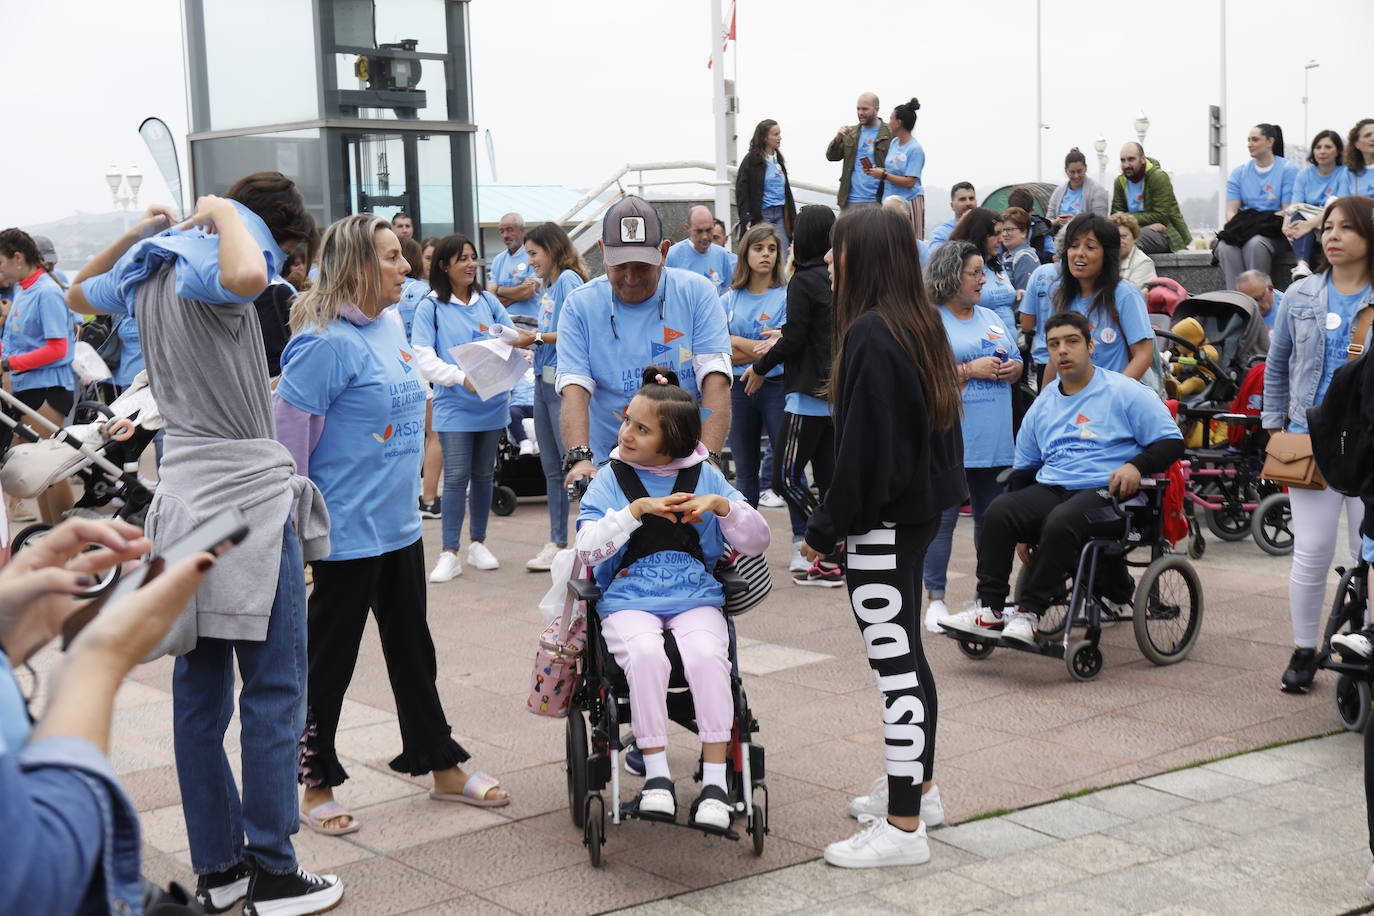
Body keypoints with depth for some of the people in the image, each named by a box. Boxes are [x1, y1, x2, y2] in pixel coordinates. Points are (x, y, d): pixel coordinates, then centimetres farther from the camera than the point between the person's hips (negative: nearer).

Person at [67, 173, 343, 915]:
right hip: (250, 492, -9)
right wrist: (223, 212, -19)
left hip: (186, 491, 9)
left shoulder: (147, 271, 13)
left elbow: (78, 294, 34)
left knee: (199, 689, 12)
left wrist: (136, 233, 27)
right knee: (272, 690, -2)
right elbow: (247, 276, -39)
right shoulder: (205, 266, -13)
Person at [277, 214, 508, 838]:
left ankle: (442, 767, 31)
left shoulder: (391, 326, 7)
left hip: (399, 524, 8)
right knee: (330, 662, 6)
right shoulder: (326, 342, -20)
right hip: (348, 532, -8)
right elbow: (287, 430, -21)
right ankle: (316, 787, 20)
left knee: (412, 650, 18)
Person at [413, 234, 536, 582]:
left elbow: (512, 341, 8)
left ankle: (478, 544, 24)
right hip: (454, 406, -4)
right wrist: (462, 377, -24)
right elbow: (424, 358, -11)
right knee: (456, 477, -8)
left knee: (484, 474, 12)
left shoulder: (488, 301, 8)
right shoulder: (431, 308, -4)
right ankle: (449, 554, -3)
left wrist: (519, 343, -17)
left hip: (492, 404, 4)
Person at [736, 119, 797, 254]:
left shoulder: (778, 158, 14)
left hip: (780, 213, 6)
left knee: (783, 256, 1)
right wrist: (746, 217, -16)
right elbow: (741, 191, -8)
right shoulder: (751, 160, -5)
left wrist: (792, 216, 16)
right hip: (761, 214, -6)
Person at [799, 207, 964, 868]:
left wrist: (827, 528, -11)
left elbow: (863, 448, -20)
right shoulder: (920, 325, 11)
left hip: (883, 521, -10)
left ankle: (904, 827, -1)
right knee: (906, 655, 19)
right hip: (920, 506, 10)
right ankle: (919, 789, 31)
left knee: (895, 662, -6)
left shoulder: (869, 335, -18)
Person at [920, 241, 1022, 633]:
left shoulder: (992, 319, 18)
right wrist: (968, 370, -17)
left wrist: (1014, 369, 0)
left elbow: (1016, 362, 24)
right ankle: (935, 598, 4)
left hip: (994, 439, 7)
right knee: (942, 518, -4)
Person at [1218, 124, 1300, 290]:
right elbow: (1231, 210, 8)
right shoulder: (1239, 172, 16)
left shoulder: (1288, 170, 4)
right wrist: (1236, 228, -14)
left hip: (1272, 232, -3)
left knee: (1255, 244, -38)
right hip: (1243, 228, 3)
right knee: (1225, 246, -31)